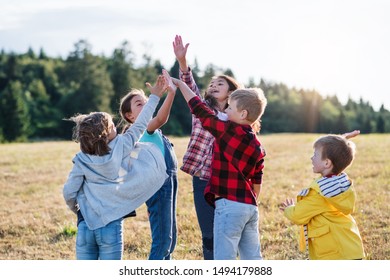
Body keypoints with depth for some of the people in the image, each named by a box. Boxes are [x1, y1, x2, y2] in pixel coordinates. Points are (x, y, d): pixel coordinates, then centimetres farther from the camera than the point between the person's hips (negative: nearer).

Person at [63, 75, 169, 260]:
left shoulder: (81, 160, -3)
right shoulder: (121, 148, -6)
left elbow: (69, 192, -4)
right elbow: (139, 126, 3)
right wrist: (155, 96, 12)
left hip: (86, 226, 1)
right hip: (111, 226, -1)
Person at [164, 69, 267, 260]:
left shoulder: (228, 130, -11)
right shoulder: (257, 146, 10)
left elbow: (200, 110, -6)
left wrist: (180, 84, 5)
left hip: (229, 205, -8)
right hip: (250, 207, 8)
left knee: (224, 258, -1)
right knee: (253, 258, 14)